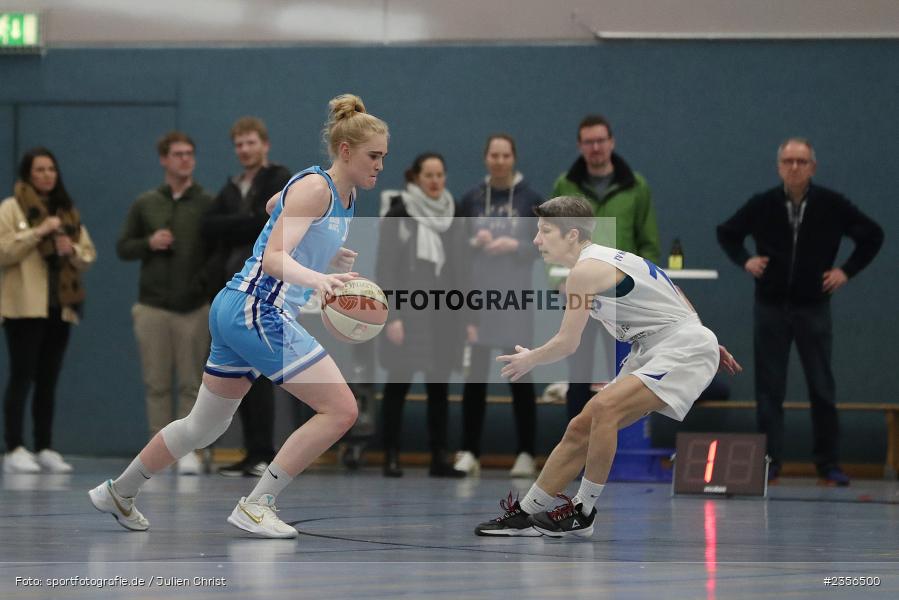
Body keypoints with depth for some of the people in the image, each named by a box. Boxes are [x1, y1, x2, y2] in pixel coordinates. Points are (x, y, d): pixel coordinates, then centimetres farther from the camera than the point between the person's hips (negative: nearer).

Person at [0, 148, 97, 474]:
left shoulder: (69, 212, 18)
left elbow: (88, 254, 17)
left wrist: (73, 250, -5)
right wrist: (38, 232, -16)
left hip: (60, 306, 6)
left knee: (48, 380, 7)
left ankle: (45, 448, 11)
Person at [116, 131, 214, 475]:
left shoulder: (208, 205, 4)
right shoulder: (145, 204, 10)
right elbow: (123, 248, 11)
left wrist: (208, 279, -12)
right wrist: (148, 243, -7)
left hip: (195, 307, -2)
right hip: (153, 305, 2)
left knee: (191, 382, 0)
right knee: (156, 382, 2)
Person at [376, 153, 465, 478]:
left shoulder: (452, 216, 11)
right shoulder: (399, 214, -3)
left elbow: (459, 267, 12)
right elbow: (386, 267, -7)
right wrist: (391, 316, -14)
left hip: (442, 313, 4)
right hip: (407, 312, -4)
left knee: (439, 385, 3)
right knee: (398, 383, -1)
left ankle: (439, 458, 6)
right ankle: (391, 457, 3)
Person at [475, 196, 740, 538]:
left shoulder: (585, 270, -16)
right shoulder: (605, 260, 13)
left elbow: (567, 344, -10)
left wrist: (528, 360, 8)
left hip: (685, 348, -10)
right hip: (651, 354, 10)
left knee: (605, 407, -29)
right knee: (581, 428, 7)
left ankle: (583, 514, -20)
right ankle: (525, 515, 13)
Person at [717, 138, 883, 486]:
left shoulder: (832, 206, -5)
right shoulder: (762, 205, -3)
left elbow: (873, 236, 7)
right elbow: (726, 233, 14)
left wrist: (847, 271, 0)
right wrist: (744, 261, 0)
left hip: (814, 309, -1)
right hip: (771, 308, 1)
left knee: (822, 389, 0)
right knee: (769, 389, 1)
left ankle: (829, 465, 6)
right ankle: (769, 463, 5)